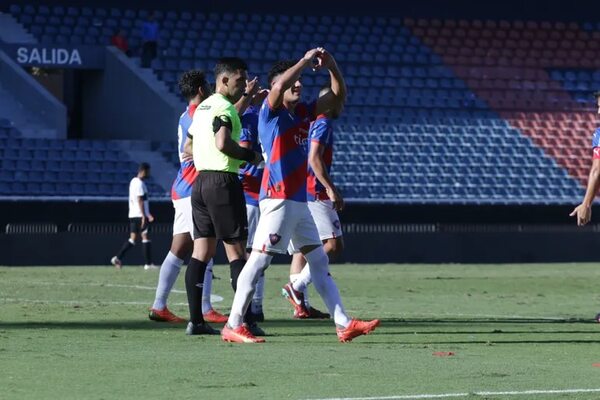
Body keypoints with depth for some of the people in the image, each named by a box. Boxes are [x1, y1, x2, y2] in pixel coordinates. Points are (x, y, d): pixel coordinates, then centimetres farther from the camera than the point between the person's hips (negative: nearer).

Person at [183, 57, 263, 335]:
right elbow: (222, 142, -28)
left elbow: (188, 146, 25)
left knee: (201, 252, 6)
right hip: (223, 182, -9)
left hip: (200, 180, 9)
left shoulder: (203, 107, 17)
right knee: (236, 251, -6)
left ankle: (195, 320, 3)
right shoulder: (224, 107, -12)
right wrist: (250, 156, -14)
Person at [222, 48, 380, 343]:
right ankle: (233, 326, -9)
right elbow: (280, 84, -26)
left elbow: (337, 95, 19)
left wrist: (331, 65, 4)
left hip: (299, 201, 9)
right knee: (259, 260, -10)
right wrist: (306, 61, -15)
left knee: (319, 262, 8)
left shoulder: (303, 113, 16)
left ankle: (343, 324, 10)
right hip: (278, 199, -9)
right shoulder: (271, 111, -5)